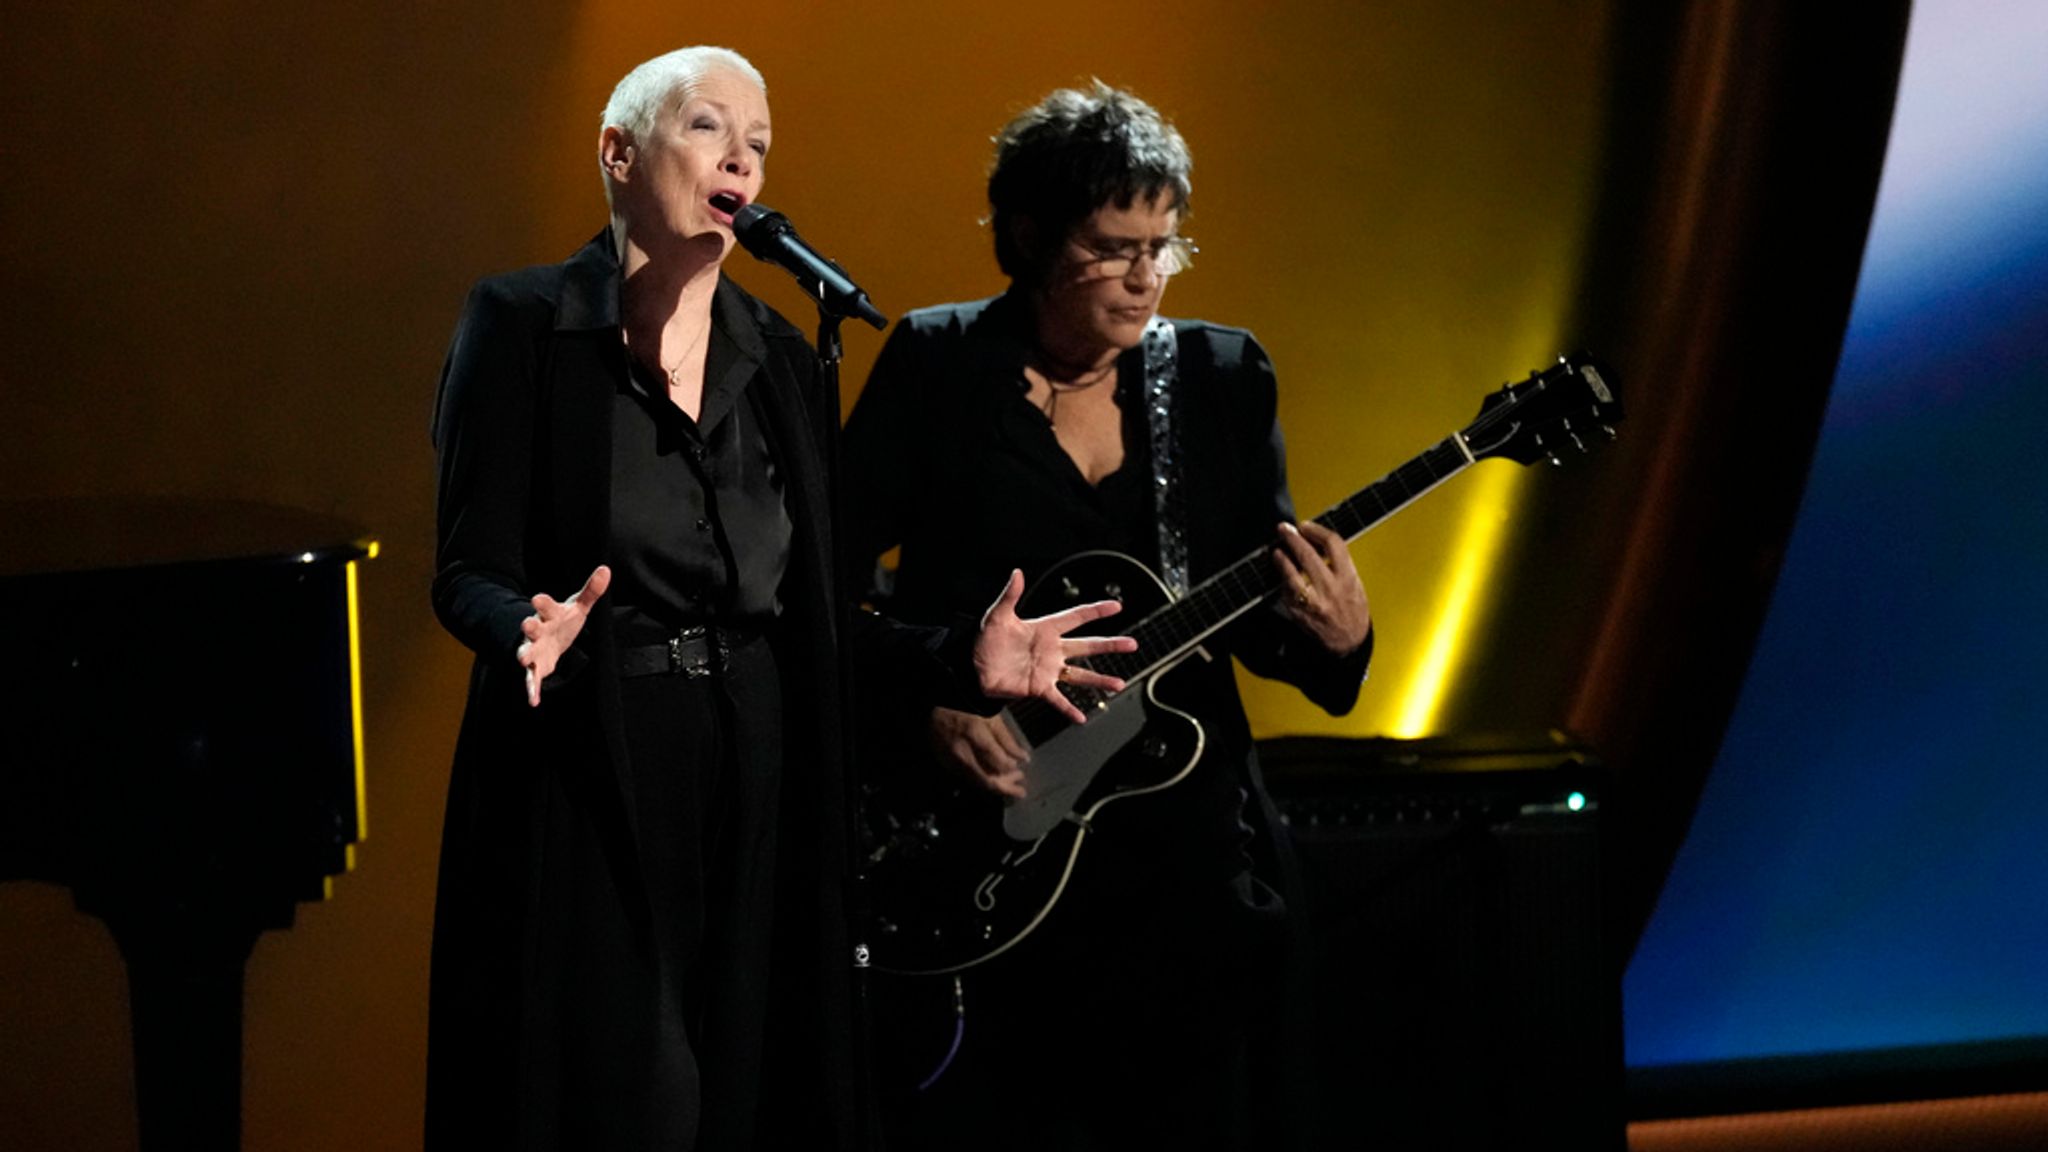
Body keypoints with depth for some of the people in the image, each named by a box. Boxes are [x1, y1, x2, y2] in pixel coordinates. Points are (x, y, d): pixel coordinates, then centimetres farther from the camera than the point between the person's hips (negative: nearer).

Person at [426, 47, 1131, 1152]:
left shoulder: (782, 357, 13)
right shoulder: (523, 323, -2)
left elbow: (808, 606, 13)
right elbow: (467, 573, -7)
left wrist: (960, 660, 1)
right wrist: (534, 633, -28)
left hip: (760, 783, 5)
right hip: (586, 785, -5)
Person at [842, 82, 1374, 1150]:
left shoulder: (1222, 375, 7)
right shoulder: (936, 364, -1)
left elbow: (1252, 617, 6)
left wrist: (1332, 638, -15)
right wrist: (924, 696, -15)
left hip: (1180, 852, 2)